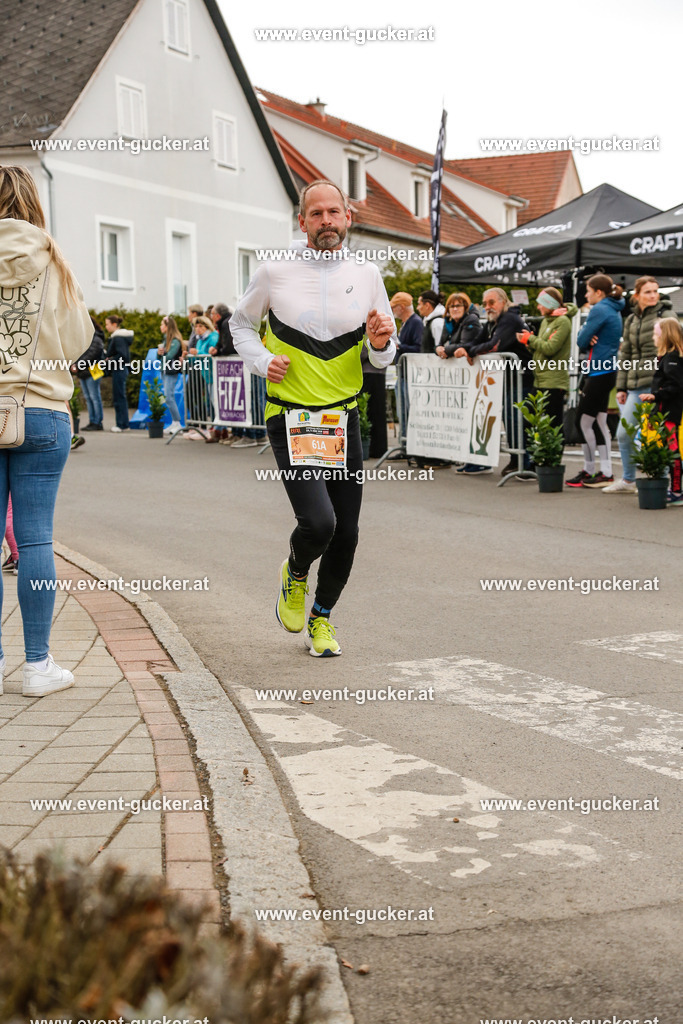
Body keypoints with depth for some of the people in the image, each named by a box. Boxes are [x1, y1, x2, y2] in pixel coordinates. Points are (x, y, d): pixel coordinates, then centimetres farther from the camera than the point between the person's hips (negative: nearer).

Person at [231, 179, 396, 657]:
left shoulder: (366, 274, 3)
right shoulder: (275, 271, -4)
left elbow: (385, 356, 11)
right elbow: (242, 323, 13)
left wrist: (381, 345, -13)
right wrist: (262, 361, -6)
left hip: (344, 419, 3)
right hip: (291, 419, -3)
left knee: (346, 534, 5)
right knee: (318, 522, -20)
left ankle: (321, 617, 31)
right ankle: (295, 574, 16)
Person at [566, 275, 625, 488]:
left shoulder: (599, 310, -14)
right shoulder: (614, 310, 16)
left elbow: (582, 340, -14)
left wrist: (586, 340, 6)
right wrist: (590, 340, -5)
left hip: (599, 372, -10)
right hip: (608, 371, 10)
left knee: (584, 421, -1)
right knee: (599, 422, 12)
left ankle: (589, 469, 6)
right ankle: (606, 472, 13)